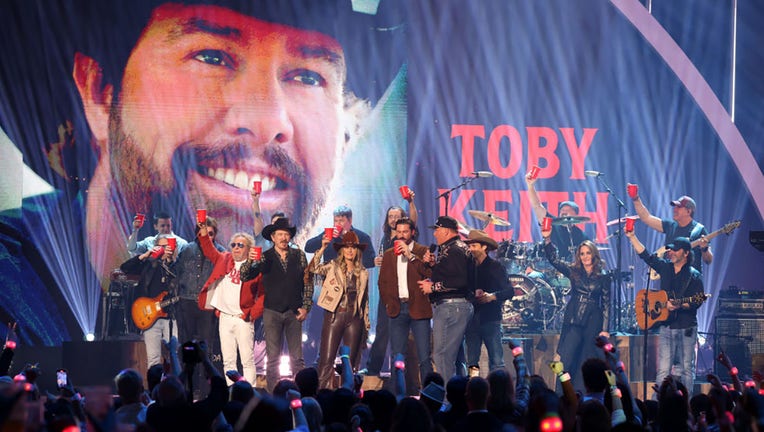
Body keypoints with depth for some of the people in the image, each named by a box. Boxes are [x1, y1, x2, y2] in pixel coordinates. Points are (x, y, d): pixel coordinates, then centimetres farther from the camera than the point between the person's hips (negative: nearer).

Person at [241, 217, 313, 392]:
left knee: (297, 357, 1)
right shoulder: (264, 258, 2)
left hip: (294, 312, 1)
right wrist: (250, 261, -24)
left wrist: (306, 307, 2)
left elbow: (307, 283, 10)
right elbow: (244, 276, -6)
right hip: (272, 312, -1)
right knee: (273, 358, -1)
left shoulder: (299, 256, 6)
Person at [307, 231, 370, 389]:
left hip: (354, 318, 3)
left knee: (351, 361, 4)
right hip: (334, 316, -3)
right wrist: (322, 248, -25)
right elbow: (314, 268, -15)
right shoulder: (333, 267, 3)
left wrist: (366, 325, 14)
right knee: (327, 359, -6)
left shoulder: (363, 273, 12)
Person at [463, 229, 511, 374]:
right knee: (471, 362, 1)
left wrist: (492, 296, -23)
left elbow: (509, 291, -6)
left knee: (496, 362, -6)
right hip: (472, 320, 4)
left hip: (490, 320, -4)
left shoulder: (495, 266, 1)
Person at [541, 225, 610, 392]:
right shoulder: (573, 271, 8)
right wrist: (547, 240, -16)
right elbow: (554, 260, -2)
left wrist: (605, 329, -3)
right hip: (573, 321, 1)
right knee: (564, 363, -7)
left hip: (593, 323, -1)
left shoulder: (603, 277, 3)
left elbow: (606, 303, 3)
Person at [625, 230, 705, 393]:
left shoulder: (694, 276, -2)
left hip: (687, 328, -3)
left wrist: (679, 305, -24)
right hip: (666, 326, 3)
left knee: (687, 368, 0)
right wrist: (632, 237, 2)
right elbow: (645, 254, 10)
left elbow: (696, 302, -9)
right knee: (663, 370, -2)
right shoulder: (665, 267, 11)